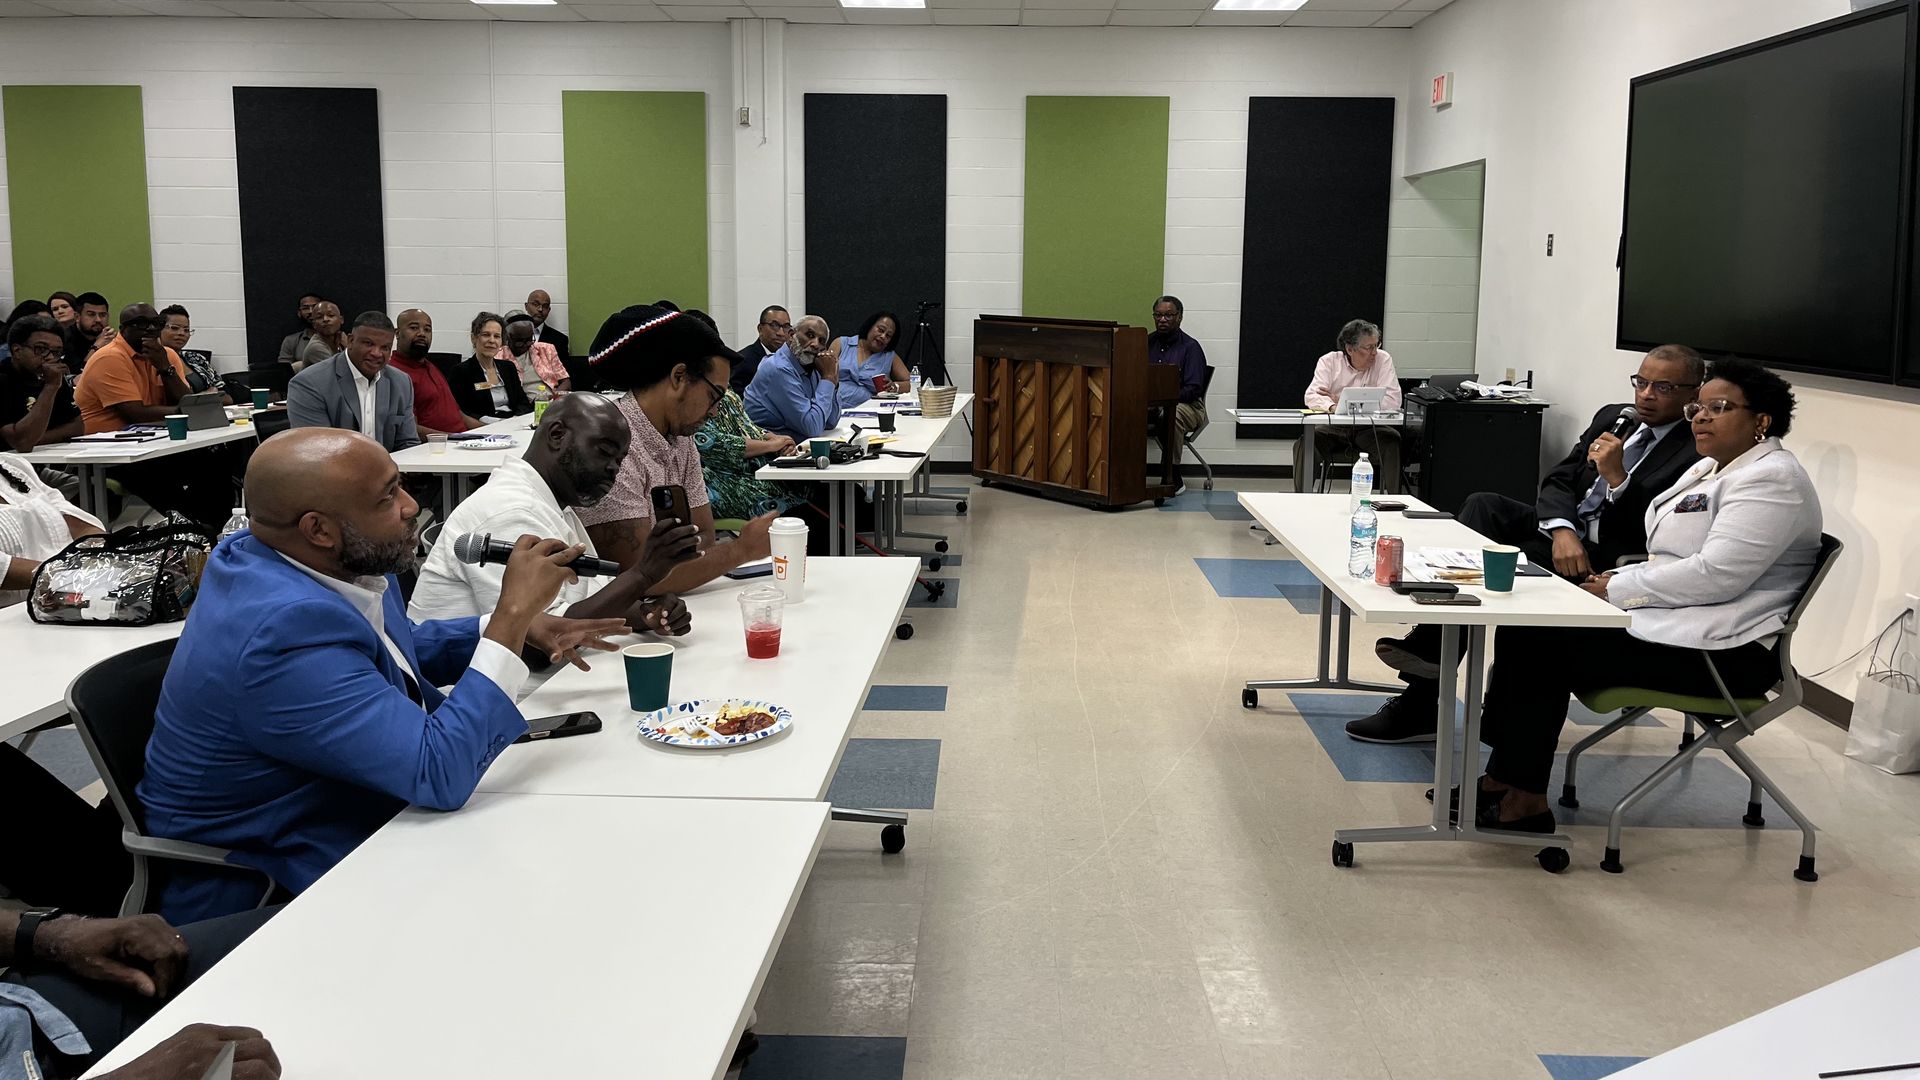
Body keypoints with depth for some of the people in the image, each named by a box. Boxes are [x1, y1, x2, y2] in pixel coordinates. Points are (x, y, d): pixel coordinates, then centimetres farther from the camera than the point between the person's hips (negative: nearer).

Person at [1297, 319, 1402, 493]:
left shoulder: (1383, 359, -3)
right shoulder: (1329, 361, -1)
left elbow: (1392, 401, -15)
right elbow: (1312, 396, -13)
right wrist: (1333, 407, -38)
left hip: (1368, 429, 0)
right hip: (1333, 429, 0)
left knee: (1393, 442, -29)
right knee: (1304, 443, -25)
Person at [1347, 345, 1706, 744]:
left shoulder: (1697, 453, -7)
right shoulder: (1612, 418, 15)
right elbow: (1558, 481, 7)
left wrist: (1617, 477, -22)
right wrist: (1562, 530, -13)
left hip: (1605, 558, -7)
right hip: (1561, 528, 7)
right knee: (1483, 505, -19)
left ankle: (1422, 701, -18)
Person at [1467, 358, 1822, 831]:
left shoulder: (1770, 480, -14)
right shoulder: (1713, 468, 18)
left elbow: (1716, 575, -24)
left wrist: (1618, 590, -16)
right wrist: (1622, 578, 2)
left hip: (1718, 651, -10)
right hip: (1673, 620, 10)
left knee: (1541, 643, -17)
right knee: (1525, 626, -3)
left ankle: (1525, 800, -7)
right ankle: (1505, 776, -3)